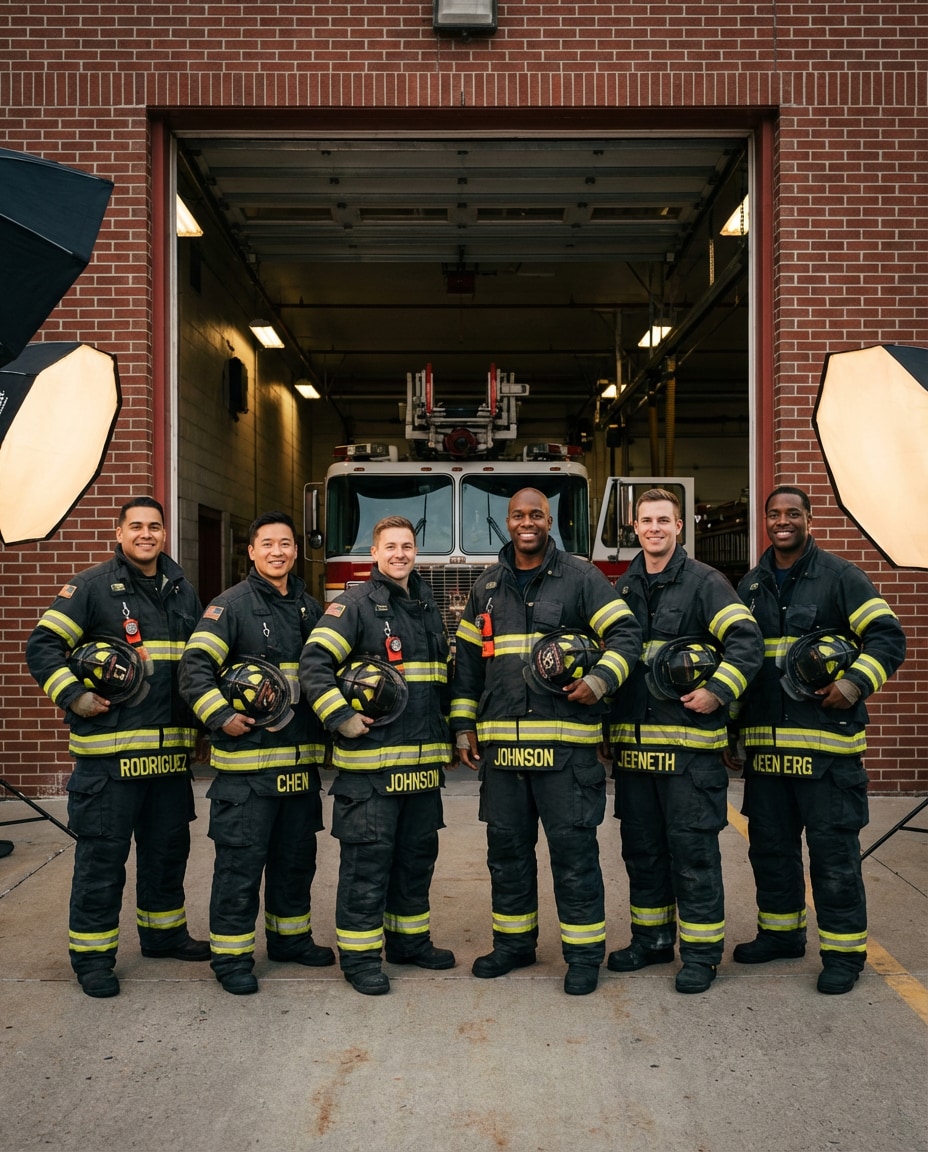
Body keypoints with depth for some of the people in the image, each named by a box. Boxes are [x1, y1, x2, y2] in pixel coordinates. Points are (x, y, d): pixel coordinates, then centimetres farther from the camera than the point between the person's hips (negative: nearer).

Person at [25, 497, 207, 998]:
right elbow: (42, 645, -6)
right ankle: (92, 953, 14)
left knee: (168, 845, 17)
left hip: (171, 749, 6)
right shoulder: (92, 587, -4)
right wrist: (73, 696, -15)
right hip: (109, 749, -6)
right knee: (102, 852, 1)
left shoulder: (182, 592, 13)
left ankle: (163, 932, 33)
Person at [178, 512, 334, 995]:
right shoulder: (231, 604, -6)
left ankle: (290, 936, 33)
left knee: (297, 854, 17)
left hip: (302, 758, 6)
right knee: (241, 858, 0)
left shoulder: (311, 608, 14)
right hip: (247, 760, -6)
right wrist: (221, 718, -19)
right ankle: (231, 954, 13)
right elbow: (194, 667, -13)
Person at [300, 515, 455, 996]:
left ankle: (410, 939, 30)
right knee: (367, 857, -1)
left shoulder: (429, 608, 15)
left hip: (424, 761, 7)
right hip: (370, 762, -7)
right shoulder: (355, 605, -6)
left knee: (417, 852, 15)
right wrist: (341, 718, -20)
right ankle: (359, 955, 10)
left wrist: (445, 736, 19)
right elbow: (314, 664, -15)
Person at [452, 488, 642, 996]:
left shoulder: (581, 576, 2)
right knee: (506, 846, 12)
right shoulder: (487, 585, 15)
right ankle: (513, 942, 27)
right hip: (500, 741, 4)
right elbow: (468, 657, 17)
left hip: (565, 742, -4)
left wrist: (600, 679, -17)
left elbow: (625, 633, -1)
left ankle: (584, 952, 13)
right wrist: (464, 724, 13)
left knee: (573, 847, 0)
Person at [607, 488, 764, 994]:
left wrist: (718, 691, -18)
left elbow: (747, 639, -10)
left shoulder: (704, 581, -2)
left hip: (689, 740, -5)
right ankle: (652, 938, 28)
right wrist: (607, 722, 13)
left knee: (693, 847, 0)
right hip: (633, 741, 6)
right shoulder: (624, 587, 14)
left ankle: (701, 950, 11)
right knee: (641, 846, 14)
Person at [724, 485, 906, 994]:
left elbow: (888, 636, -5)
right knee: (769, 842, 14)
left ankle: (843, 951, 12)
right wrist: (731, 733, 18)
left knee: (833, 846, 0)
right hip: (764, 741, 6)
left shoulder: (840, 576, -1)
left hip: (826, 741, -5)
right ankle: (780, 931, 31)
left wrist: (855, 684, -21)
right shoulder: (750, 587, 14)